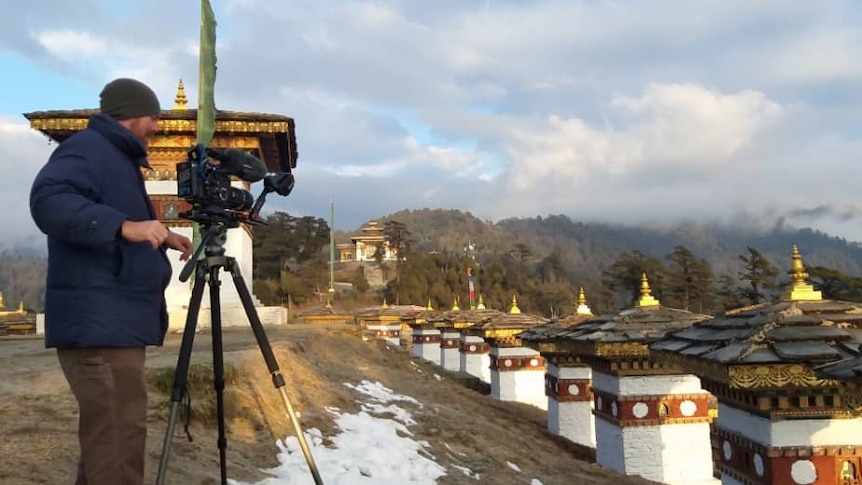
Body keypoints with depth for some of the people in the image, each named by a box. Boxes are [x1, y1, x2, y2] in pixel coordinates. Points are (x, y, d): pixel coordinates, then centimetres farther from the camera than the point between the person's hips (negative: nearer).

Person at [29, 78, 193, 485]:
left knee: (109, 436, 16)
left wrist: (161, 238, 26)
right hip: (99, 324, -11)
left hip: (118, 323, 11)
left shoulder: (116, 158, 23)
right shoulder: (89, 148, -9)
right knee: (118, 440, -10)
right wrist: (124, 226, -34)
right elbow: (49, 200, -27)